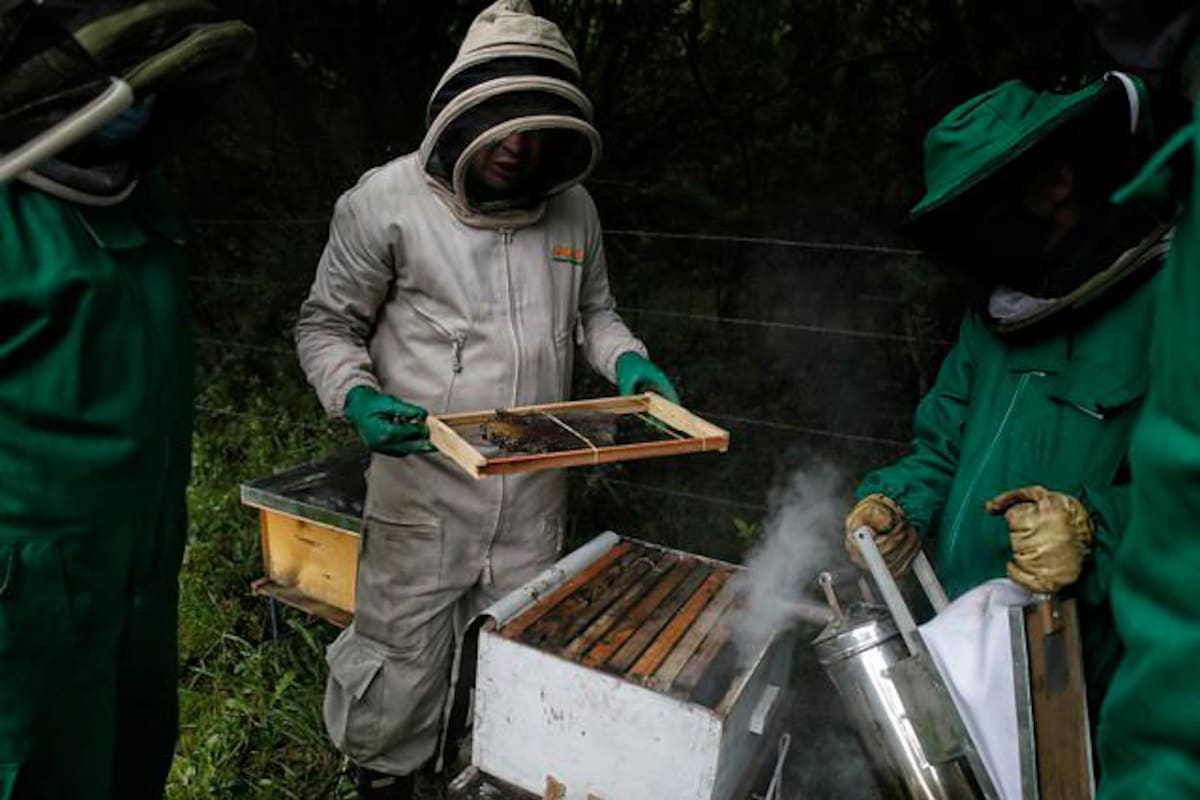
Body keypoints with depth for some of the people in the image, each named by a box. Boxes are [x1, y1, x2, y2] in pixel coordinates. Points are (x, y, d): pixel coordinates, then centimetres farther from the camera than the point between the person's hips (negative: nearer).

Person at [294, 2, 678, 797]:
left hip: (536, 490, 4)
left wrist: (627, 360, -4)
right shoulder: (387, 201, -10)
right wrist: (358, 398, -21)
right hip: (425, 486, -3)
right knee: (403, 656, 11)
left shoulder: (573, 207, 2)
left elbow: (592, 309, 16)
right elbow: (327, 325, -2)